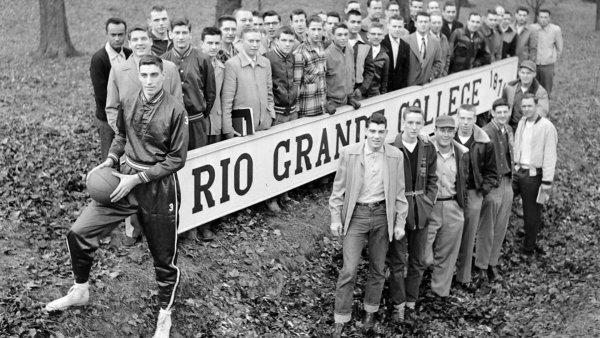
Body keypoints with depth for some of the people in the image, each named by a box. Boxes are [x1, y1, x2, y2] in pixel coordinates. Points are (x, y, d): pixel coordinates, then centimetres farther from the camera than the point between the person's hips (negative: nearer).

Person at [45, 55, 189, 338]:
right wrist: (110, 160, -1)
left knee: (164, 255, 8)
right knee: (78, 232, -2)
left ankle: (165, 315, 31)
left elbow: (177, 159, -12)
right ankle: (80, 291, 24)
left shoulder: (174, 110, -14)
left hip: (159, 186, -4)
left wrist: (137, 177, -16)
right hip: (126, 179, 4)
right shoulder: (129, 102, -1)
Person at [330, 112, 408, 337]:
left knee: (377, 269, 14)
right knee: (349, 270, -4)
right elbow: (339, 188, -1)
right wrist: (335, 218, -3)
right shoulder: (349, 153, -7)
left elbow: (399, 192, 4)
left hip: (382, 216, 2)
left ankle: (370, 312, 34)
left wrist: (400, 223, 2)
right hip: (356, 215, -2)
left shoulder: (396, 156, -2)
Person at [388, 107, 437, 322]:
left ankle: (411, 301, 26)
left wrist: (428, 202, -1)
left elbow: (432, 179, 11)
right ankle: (398, 304, 17)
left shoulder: (428, 149, 3)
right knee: (397, 261, 4)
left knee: (418, 261, 12)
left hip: (420, 212, 4)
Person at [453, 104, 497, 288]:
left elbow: (491, 172, 7)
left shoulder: (484, 143, -1)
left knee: (468, 238, 6)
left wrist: (482, 190, -3)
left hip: (472, 195, 1)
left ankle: (464, 276, 17)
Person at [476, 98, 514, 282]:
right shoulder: (485, 133, -18)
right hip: (491, 184, -7)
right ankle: (481, 265, 17)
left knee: (500, 228, 14)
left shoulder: (509, 130, 8)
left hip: (507, 183, 8)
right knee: (487, 229, 3)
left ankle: (493, 263, 27)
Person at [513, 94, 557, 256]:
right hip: (519, 171, 6)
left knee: (532, 212, 5)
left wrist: (547, 181, -15)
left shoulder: (546, 127, -14)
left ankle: (529, 247, 20)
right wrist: (515, 166, 11)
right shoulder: (521, 123, 7)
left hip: (534, 175, -6)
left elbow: (550, 156, -15)